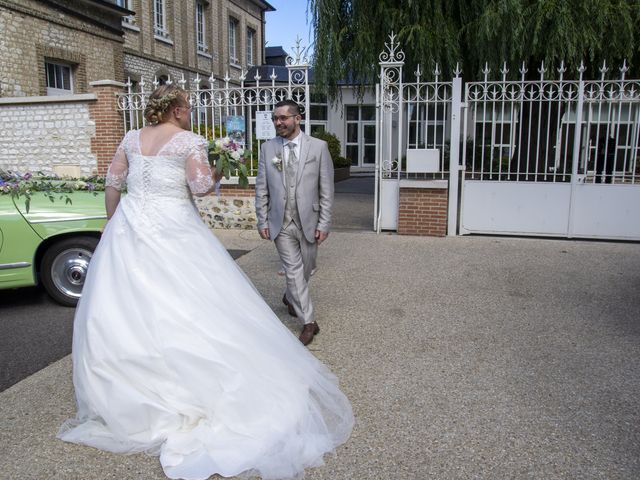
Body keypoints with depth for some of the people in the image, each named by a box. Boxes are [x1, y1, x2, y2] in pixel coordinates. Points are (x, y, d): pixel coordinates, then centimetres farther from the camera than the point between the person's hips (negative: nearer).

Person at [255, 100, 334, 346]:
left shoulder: (318, 146, -4)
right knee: (294, 271, -1)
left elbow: (326, 189, -4)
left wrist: (324, 223, -7)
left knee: (306, 269, 15)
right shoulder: (267, 148, 1)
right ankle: (309, 321, 10)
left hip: (308, 221, 0)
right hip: (281, 223, 0)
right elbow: (261, 189, 4)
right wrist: (262, 221, 0)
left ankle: (290, 297, 45)